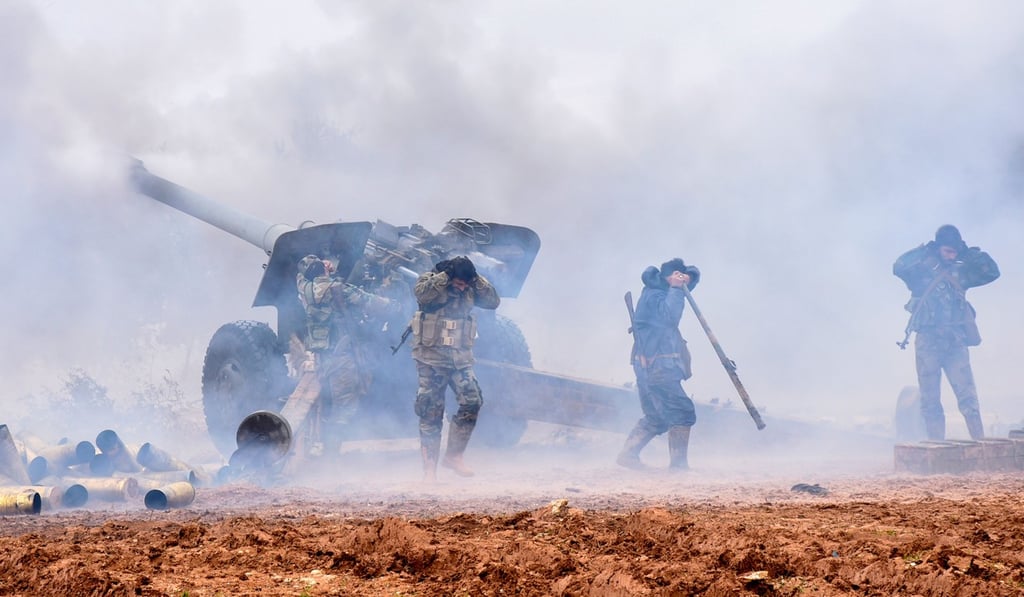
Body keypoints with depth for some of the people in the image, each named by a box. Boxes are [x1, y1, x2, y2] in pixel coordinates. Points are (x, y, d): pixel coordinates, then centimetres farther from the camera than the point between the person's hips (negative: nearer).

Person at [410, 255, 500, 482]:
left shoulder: (470, 289, 8)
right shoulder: (430, 281, -5)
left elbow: (493, 302, -1)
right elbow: (421, 293, -26)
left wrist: (477, 279, -10)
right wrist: (446, 275, -24)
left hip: (461, 358, 4)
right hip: (431, 357, -4)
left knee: (472, 402, -10)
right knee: (431, 412, -2)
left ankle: (453, 455, 6)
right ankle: (429, 467, 5)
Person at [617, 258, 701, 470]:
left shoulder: (661, 289, 13)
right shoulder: (654, 295, -14)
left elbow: (693, 273, 18)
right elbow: (669, 316, -30)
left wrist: (687, 277, -5)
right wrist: (676, 288, -24)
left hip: (649, 366, 10)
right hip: (656, 365, -10)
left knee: (656, 417, 16)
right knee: (683, 412, -9)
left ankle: (628, 454, 12)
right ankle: (678, 463, -9)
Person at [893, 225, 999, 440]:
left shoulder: (960, 271, 13)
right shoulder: (922, 269, 3)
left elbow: (992, 272, 10)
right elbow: (899, 267, -15)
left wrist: (973, 254, 1)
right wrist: (924, 251, -12)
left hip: (955, 342, 2)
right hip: (928, 342, -2)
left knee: (967, 396, -8)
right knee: (930, 402, 1)